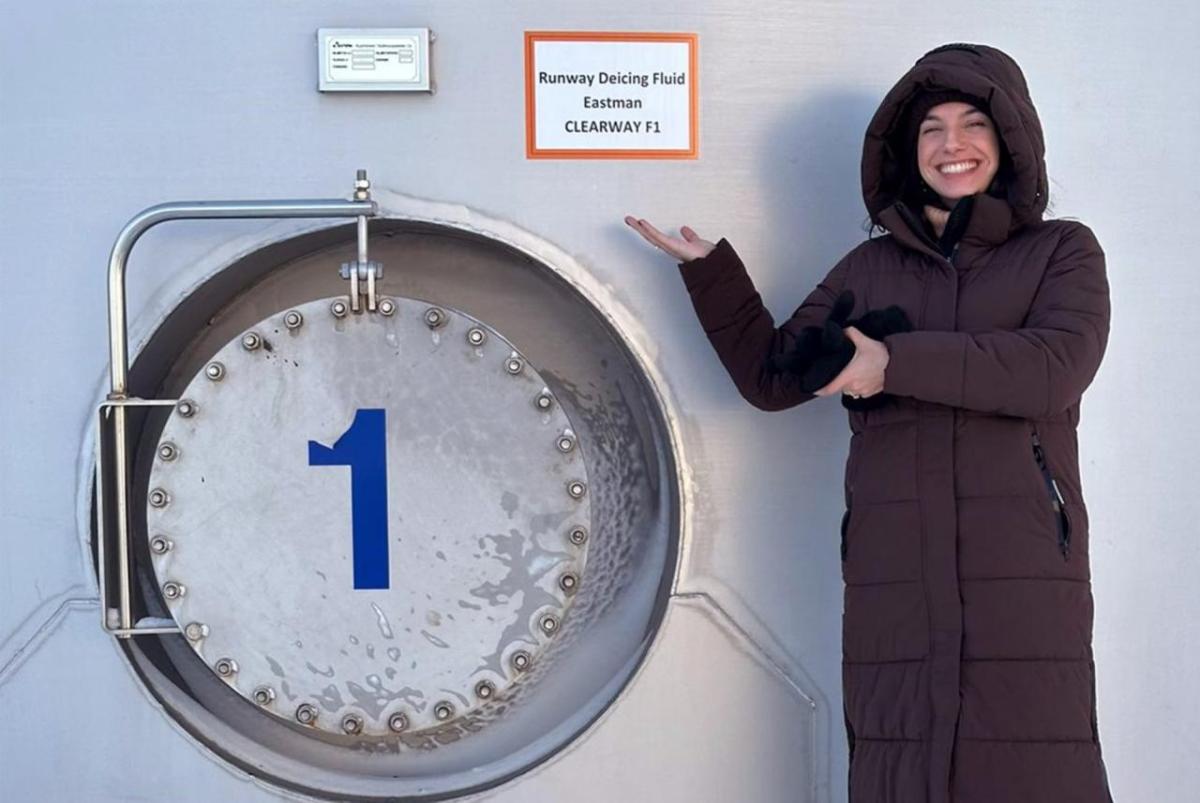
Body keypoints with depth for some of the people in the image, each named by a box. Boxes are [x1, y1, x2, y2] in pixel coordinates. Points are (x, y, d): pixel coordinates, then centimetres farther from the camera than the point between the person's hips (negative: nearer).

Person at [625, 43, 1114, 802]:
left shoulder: (1064, 251, 9)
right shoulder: (871, 267, 17)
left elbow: (1055, 368, -9)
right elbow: (772, 376, 18)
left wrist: (898, 363, -12)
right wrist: (710, 268, 11)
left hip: (1022, 573, -2)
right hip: (897, 577, 2)